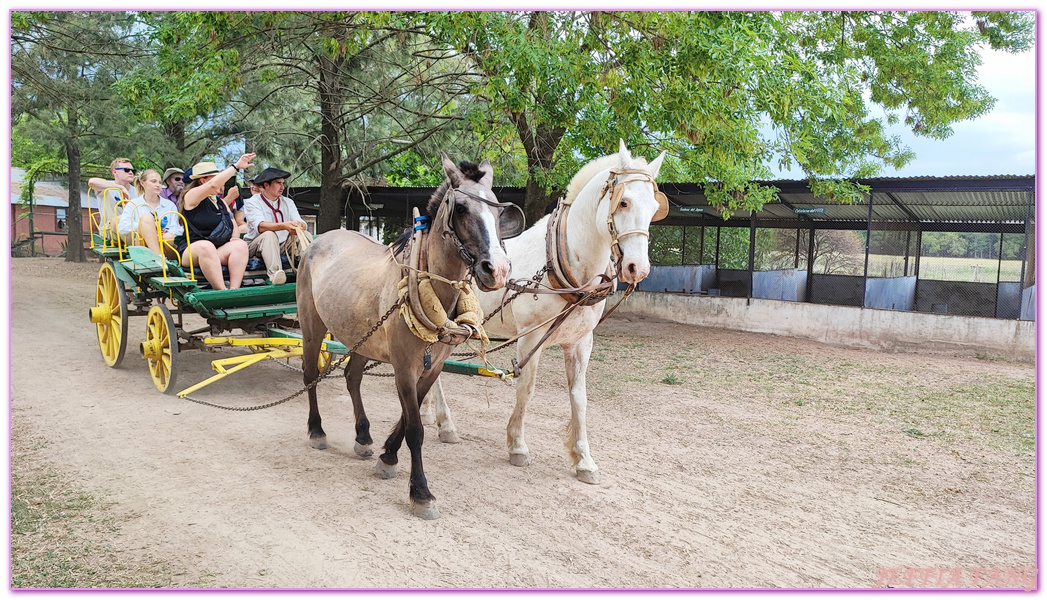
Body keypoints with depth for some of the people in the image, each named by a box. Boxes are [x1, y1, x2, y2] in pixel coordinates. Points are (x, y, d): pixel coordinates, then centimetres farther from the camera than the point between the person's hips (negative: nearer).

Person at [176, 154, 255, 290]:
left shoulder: (221, 202, 25)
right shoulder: (191, 196, 0)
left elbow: (233, 224, 34)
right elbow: (213, 185, -19)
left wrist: (235, 236, 9)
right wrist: (236, 166, -17)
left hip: (219, 251, 7)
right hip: (191, 251, -6)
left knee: (240, 245, -23)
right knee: (206, 246, -40)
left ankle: (234, 289, -40)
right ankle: (222, 291, -47)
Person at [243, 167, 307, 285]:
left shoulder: (288, 202, 12)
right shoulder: (252, 202, -4)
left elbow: (302, 224, -3)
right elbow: (260, 226, -24)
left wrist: (299, 225, -30)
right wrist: (284, 226, -41)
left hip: (283, 246, 5)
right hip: (256, 246, -5)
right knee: (269, 234, -35)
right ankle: (274, 272, -55)